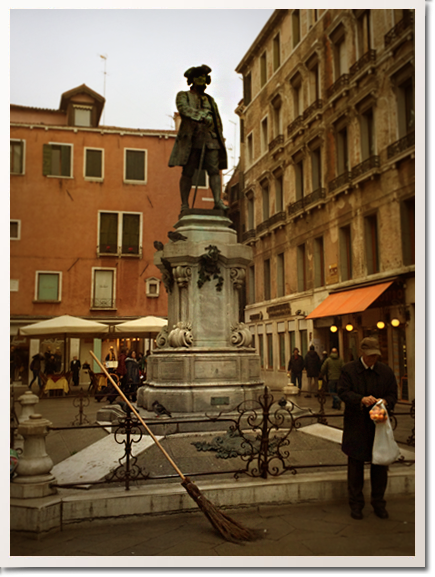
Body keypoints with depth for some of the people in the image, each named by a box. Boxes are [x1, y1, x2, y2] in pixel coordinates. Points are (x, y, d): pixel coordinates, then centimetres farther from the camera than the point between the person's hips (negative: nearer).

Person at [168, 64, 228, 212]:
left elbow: (217, 121, 23)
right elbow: (184, 109, -11)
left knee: (214, 170, -11)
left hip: (210, 139, 4)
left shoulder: (210, 100, 26)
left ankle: (218, 201, -19)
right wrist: (202, 116, -24)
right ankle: (184, 204, -4)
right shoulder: (183, 96, 12)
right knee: (187, 172, -6)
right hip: (191, 139, -4)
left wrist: (220, 139, 12)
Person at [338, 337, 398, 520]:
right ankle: (356, 504, 19)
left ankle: (378, 503, 25)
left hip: (379, 425, 2)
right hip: (356, 426, -2)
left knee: (380, 464, 8)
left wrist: (385, 402, -17)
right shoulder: (348, 370, -3)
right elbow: (343, 392, -12)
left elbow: (393, 394, 6)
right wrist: (362, 399, -28)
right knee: (355, 464, 6)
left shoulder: (386, 372, 6)